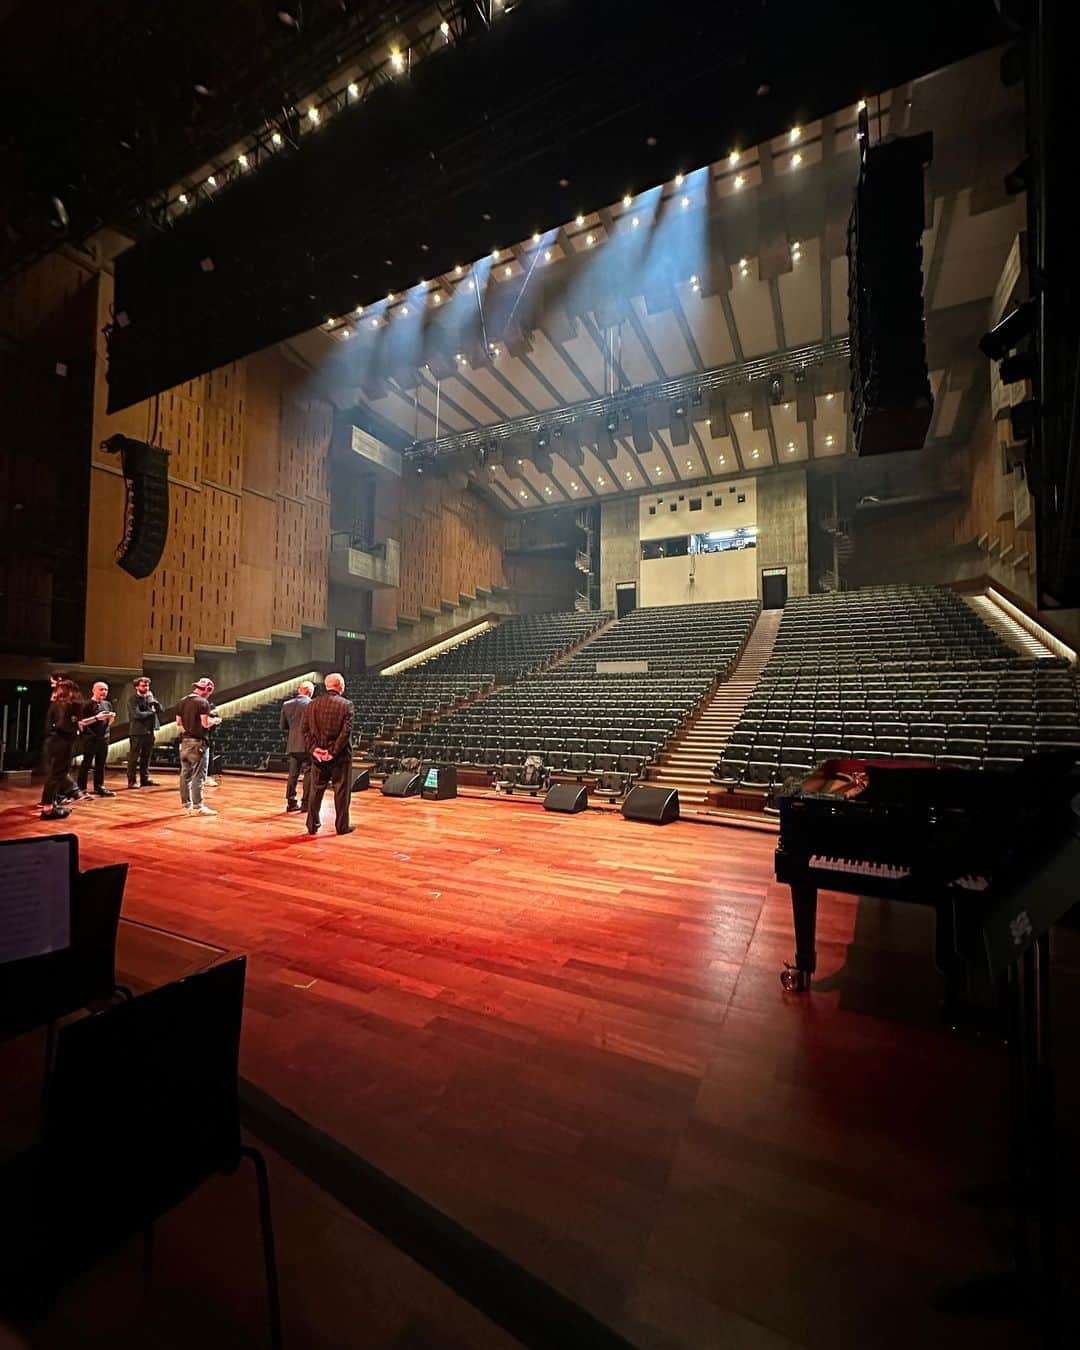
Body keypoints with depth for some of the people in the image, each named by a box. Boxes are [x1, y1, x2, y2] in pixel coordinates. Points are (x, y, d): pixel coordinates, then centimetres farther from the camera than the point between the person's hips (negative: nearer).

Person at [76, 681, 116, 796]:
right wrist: (96, 717, -21)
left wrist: (112, 717, -2)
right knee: (86, 763, -2)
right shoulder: (87, 705, -6)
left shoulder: (107, 704, 13)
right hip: (90, 739, -6)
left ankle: (99, 787, 15)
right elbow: (81, 722, -13)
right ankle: (81, 789, 3)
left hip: (103, 738, 6)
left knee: (101, 764, 9)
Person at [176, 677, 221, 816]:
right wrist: (215, 720, 0)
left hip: (185, 741, 8)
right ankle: (197, 806, -4)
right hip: (198, 742, -8)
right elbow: (205, 723, -19)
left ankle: (186, 803, 23)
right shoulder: (203, 702, -13)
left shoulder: (183, 701, 10)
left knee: (185, 773, 14)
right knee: (198, 775, -5)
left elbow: (178, 722, 14)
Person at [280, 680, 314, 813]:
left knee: (293, 774, 12)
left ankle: (291, 802, 17)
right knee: (308, 774, 2)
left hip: (292, 746, 5)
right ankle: (305, 803, 4)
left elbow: (283, 726, 10)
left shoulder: (286, 704, 5)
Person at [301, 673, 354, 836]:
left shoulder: (312, 705, 4)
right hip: (340, 756, -4)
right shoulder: (346, 704, -9)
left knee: (315, 790, 14)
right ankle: (342, 826, 12)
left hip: (318, 756, 4)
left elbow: (306, 729, 0)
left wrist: (313, 748, -4)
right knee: (342, 791, 6)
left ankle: (312, 826, 20)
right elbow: (346, 731, -16)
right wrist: (334, 752, -12)